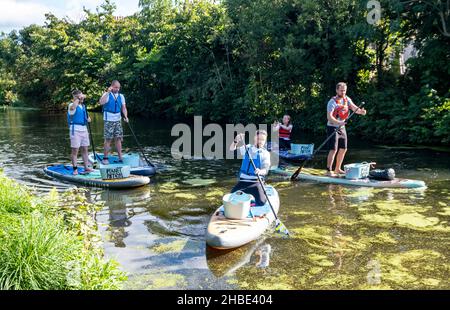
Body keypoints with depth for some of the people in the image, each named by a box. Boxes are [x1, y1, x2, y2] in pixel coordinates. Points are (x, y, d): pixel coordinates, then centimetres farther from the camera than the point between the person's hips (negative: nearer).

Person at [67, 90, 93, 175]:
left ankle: (86, 168, 19)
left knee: (85, 149, 11)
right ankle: (75, 169, 2)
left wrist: (88, 119, 8)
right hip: (75, 129, -7)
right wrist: (78, 98, -25)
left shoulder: (83, 105, 15)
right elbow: (73, 107, -35)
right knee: (75, 150, -3)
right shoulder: (72, 105, -8)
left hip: (84, 129, 8)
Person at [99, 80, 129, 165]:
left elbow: (123, 108, 4)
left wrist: (125, 116, -13)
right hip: (109, 120, -4)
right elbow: (101, 102, -23)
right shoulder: (107, 95, -4)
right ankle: (105, 158, 5)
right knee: (108, 139, -3)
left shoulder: (121, 96, 9)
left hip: (118, 120, 4)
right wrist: (108, 92, -26)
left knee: (118, 139, 6)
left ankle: (120, 158, 10)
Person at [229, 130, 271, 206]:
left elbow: (266, 169, -14)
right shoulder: (247, 148, 7)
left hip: (256, 182, -3)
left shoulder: (265, 153, -2)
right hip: (243, 181, 3)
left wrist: (261, 171, -39)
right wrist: (236, 141, -19)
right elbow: (232, 150, 1)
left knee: (261, 202, -26)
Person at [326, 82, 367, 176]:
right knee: (333, 149, -13)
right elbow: (329, 116, -27)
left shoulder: (347, 99, 4)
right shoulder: (332, 102, -17)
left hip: (342, 127, 8)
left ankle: (338, 169, 24)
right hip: (333, 127, -7)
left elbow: (354, 108, -9)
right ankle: (329, 170, -6)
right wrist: (338, 122, -43)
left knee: (343, 149, 12)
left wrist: (361, 111, -31)